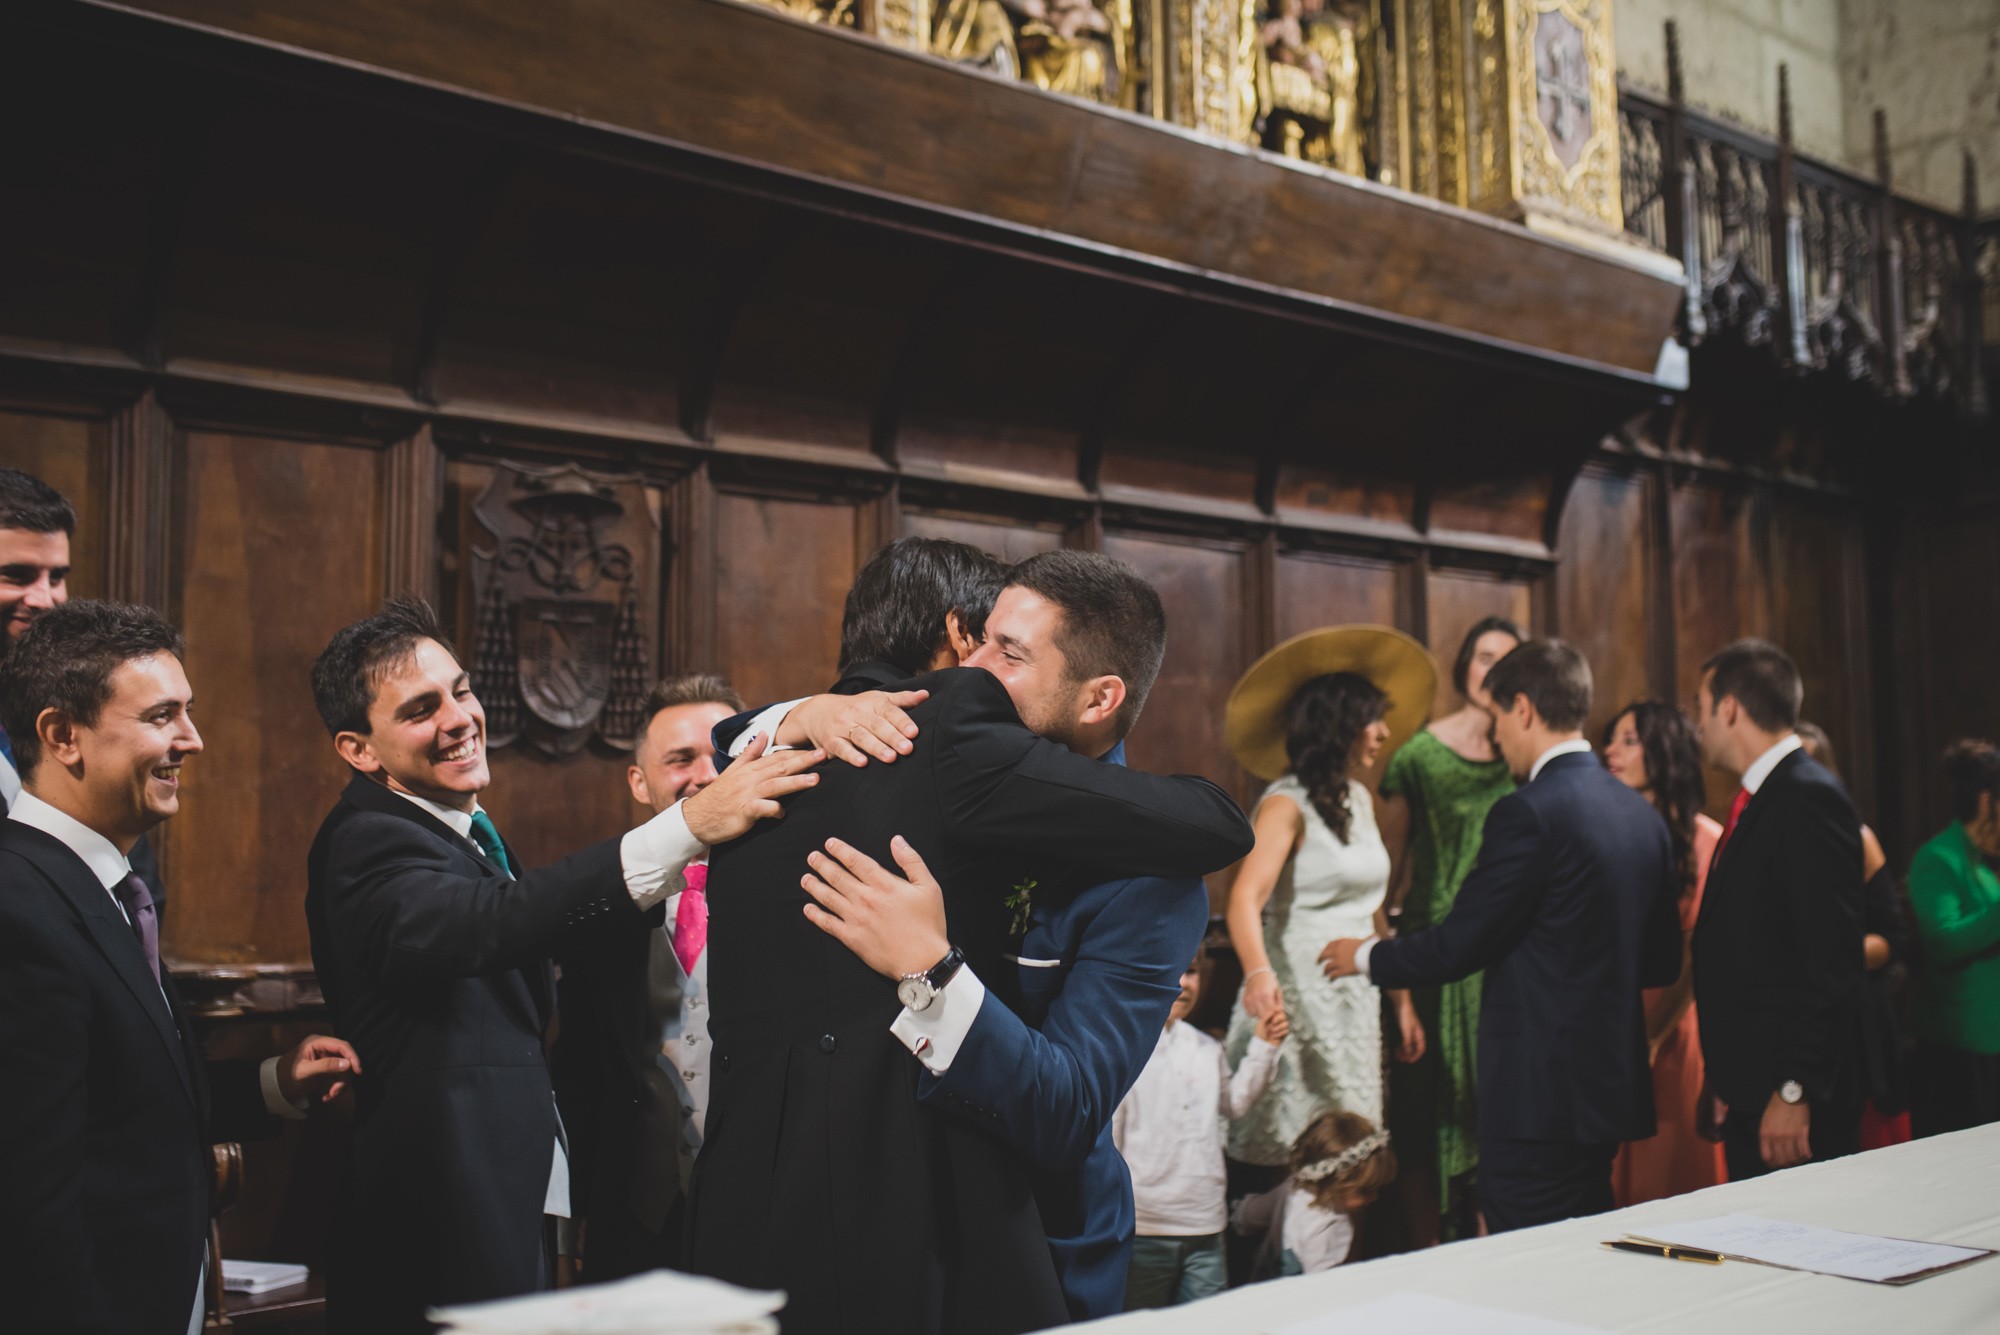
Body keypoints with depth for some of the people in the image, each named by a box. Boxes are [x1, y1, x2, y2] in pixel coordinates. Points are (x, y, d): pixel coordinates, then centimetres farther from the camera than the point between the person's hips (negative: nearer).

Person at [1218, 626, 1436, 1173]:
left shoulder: (1360, 799, 11)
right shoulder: (1288, 804, -12)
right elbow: (1246, 897, -26)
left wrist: (1402, 1001, 15)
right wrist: (1258, 974, -43)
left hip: (1356, 1000, 7)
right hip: (1301, 998, -7)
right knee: (1295, 1162, -5)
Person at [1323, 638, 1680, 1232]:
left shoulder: (1528, 812, -16)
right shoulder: (1643, 814, 9)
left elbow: (1456, 944, -13)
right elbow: (1662, 961, 15)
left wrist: (1367, 956, 4)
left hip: (1538, 1094, -9)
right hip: (1614, 1087, 9)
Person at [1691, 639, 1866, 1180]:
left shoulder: (1810, 799, -15)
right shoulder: (1756, 800, 16)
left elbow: (1833, 961, -20)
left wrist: (1796, 1091, -20)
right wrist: (1729, 1085, 17)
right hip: (1751, 1094, 9)